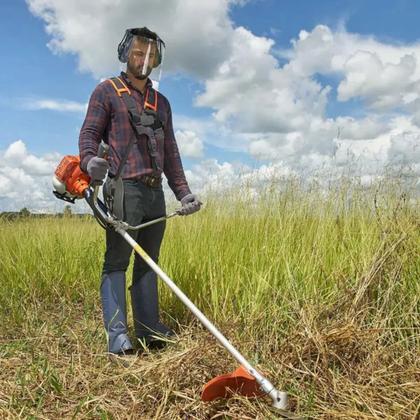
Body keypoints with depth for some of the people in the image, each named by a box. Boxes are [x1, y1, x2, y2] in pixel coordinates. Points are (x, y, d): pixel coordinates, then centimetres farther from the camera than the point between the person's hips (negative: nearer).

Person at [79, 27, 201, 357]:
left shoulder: (161, 103, 23)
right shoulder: (107, 91, 9)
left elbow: (171, 153, 21)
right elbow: (90, 133, -1)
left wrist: (183, 192, 12)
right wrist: (90, 160, -24)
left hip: (156, 192, 6)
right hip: (124, 188, -5)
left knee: (148, 262, 7)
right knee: (116, 262, -7)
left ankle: (149, 328, 13)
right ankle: (118, 335, -5)